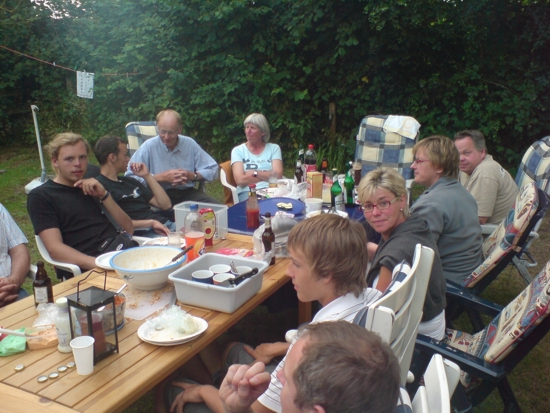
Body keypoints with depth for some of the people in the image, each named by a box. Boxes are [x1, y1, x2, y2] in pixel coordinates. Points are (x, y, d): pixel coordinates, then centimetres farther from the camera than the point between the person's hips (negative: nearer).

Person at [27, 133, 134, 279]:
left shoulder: (92, 188, 24)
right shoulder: (40, 196, 8)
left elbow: (128, 229, 16)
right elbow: (55, 249, -6)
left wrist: (104, 195, 2)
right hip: (84, 269, -6)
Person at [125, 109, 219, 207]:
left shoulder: (190, 144, 5)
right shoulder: (149, 146, -5)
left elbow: (212, 169, 11)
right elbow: (130, 177, -13)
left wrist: (193, 176, -8)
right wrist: (161, 177, -14)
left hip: (187, 191, 4)